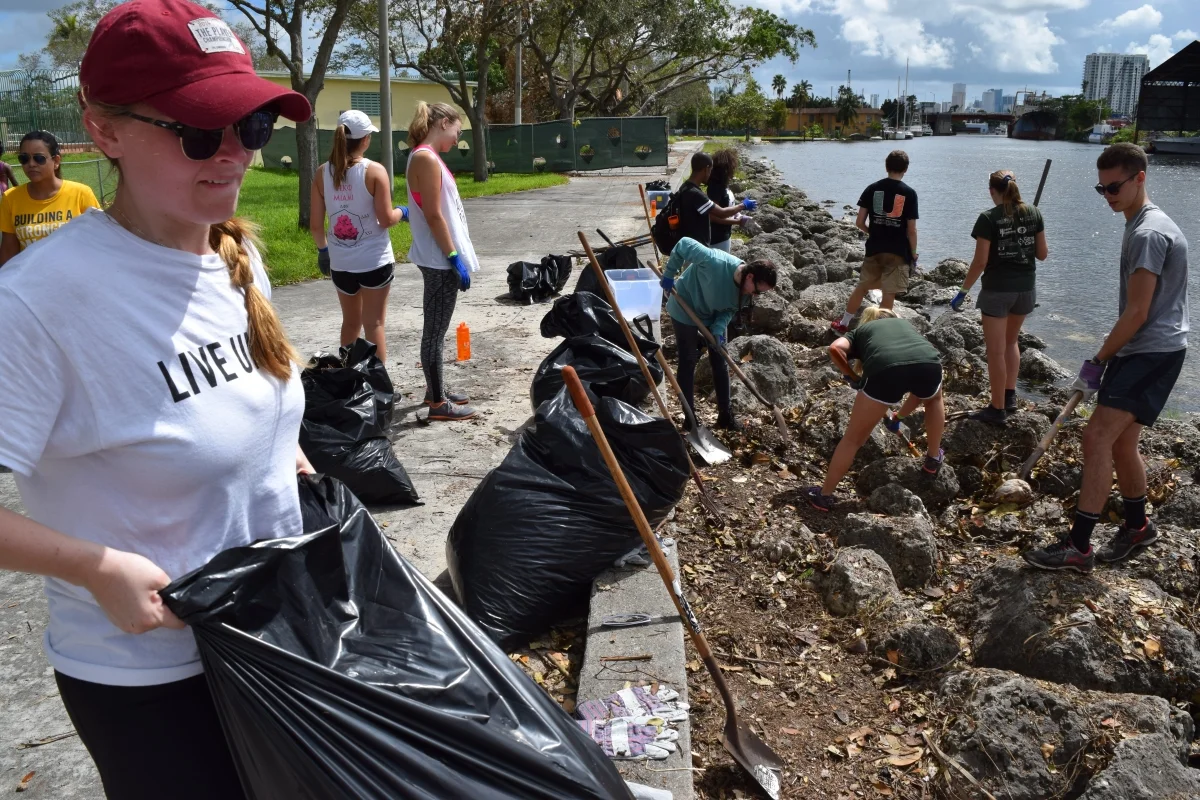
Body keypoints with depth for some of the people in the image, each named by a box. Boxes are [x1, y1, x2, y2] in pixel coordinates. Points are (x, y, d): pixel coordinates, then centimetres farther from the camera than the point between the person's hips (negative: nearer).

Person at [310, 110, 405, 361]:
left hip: (340, 262, 4)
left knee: (350, 322, 21)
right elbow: (386, 219, -13)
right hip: (374, 261, -4)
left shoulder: (322, 173, -1)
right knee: (374, 324, 6)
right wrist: (402, 211, 8)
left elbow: (315, 224, 1)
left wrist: (322, 249, 18)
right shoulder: (375, 171, -11)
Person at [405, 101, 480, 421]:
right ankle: (438, 402, 6)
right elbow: (434, 216, -21)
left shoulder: (427, 157, 14)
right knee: (435, 330, -2)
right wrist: (454, 258, -18)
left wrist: (455, 255, 18)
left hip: (440, 258, 10)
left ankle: (435, 388, 29)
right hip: (440, 259, -10)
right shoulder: (426, 158, -17)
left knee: (436, 328, 17)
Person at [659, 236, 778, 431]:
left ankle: (725, 415, 20)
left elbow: (729, 310, -5)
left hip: (713, 315, 6)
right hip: (685, 311, -6)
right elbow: (684, 245, -28)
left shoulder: (745, 288, -18)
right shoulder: (715, 262, -39)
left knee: (720, 363, 9)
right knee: (688, 363, 0)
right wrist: (669, 275, -20)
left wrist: (718, 329, -23)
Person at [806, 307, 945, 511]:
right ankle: (933, 459, 49)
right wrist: (899, 417, 54)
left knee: (854, 437, 16)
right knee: (934, 399, 41)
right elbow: (921, 389, 43)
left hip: (886, 369, -2)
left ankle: (825, 495, 24)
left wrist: (852, 377, 22)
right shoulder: (906, 325, 43)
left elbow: (835, 349, 9)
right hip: (928, 363, 2)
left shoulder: (858, 332, 36)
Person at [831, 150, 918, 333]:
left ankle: (843, 324, 29)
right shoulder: (909, 193, -7)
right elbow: (911, 230, -8)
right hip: (898, 251, -3)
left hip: (874, 248, 4)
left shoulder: (872, 188, 0)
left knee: (862, 287, 20)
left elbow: (859, 222, 0)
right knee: (889, 295, 2)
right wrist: (913, 255, 4)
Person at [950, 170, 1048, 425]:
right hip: (1025, 288, 6)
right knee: (1010, 341, 25)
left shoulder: (989, 218, -12)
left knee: (996, 350, 3)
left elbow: (980, 262, -15)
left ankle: (997, 409, 9)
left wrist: (963, 291, -6)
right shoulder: (1033, 213, 2)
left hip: (997, 289, -5)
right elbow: (1042, 254, 6)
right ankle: (1010, 396, 24)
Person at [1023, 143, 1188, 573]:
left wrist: (1097, 362, -11)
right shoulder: (1140, 225, 15)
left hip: (1152, 354, -10)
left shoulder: (1148, 233, -18)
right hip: (1138, 351, 10)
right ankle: (1137, 527, 34)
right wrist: (1106, 356, 21)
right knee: (1120, 443, 16)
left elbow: (1137, 314, -20)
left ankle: (1077, 547, -14)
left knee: (1098, 438, -16)